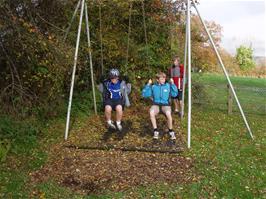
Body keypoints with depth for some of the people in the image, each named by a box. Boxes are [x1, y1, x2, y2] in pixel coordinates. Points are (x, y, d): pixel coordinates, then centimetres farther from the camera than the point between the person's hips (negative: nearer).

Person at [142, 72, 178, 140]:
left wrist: (172, 84, -9)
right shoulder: (153, 87, 6)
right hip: (156, 104, 1)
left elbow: (175, 94, -4)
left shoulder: (168, 86, 4)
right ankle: (155, 131, -17)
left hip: (165, 105, -1)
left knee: (168, 113, -35)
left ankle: (171, 131, -12)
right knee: (151, 112, -34)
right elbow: (145, 94, 2)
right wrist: (148, 85, -6)